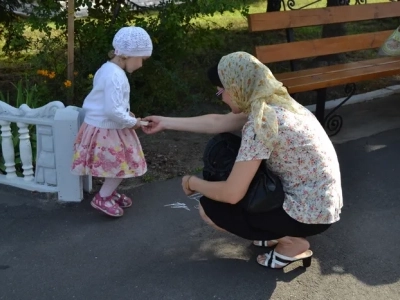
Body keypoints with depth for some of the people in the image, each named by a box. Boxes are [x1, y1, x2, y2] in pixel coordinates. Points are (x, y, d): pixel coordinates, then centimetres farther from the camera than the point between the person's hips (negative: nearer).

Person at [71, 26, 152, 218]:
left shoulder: (109, 68, 7)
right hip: (105, 129, -10)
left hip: (106, 127, 10)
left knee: (120, 164, 20)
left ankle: (109, 193, 37)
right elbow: (113, 111, -30)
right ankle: (102, 198, 14)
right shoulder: (115, 76, -27)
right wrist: (132, 122, -16)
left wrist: (127, 114, 8)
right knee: (122, 165, 1)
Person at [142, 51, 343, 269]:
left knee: (209, 209, -1)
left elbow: (232, 194, -23)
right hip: (322, 202, 9)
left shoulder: (261, 122, -25)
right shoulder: (271, 103, 3)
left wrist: (192, 182, -4)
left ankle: (292, 243, 3)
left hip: (310, 214, -9)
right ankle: (280, 232, 20)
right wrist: (165, 123, 22)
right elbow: (217, 122, 15)